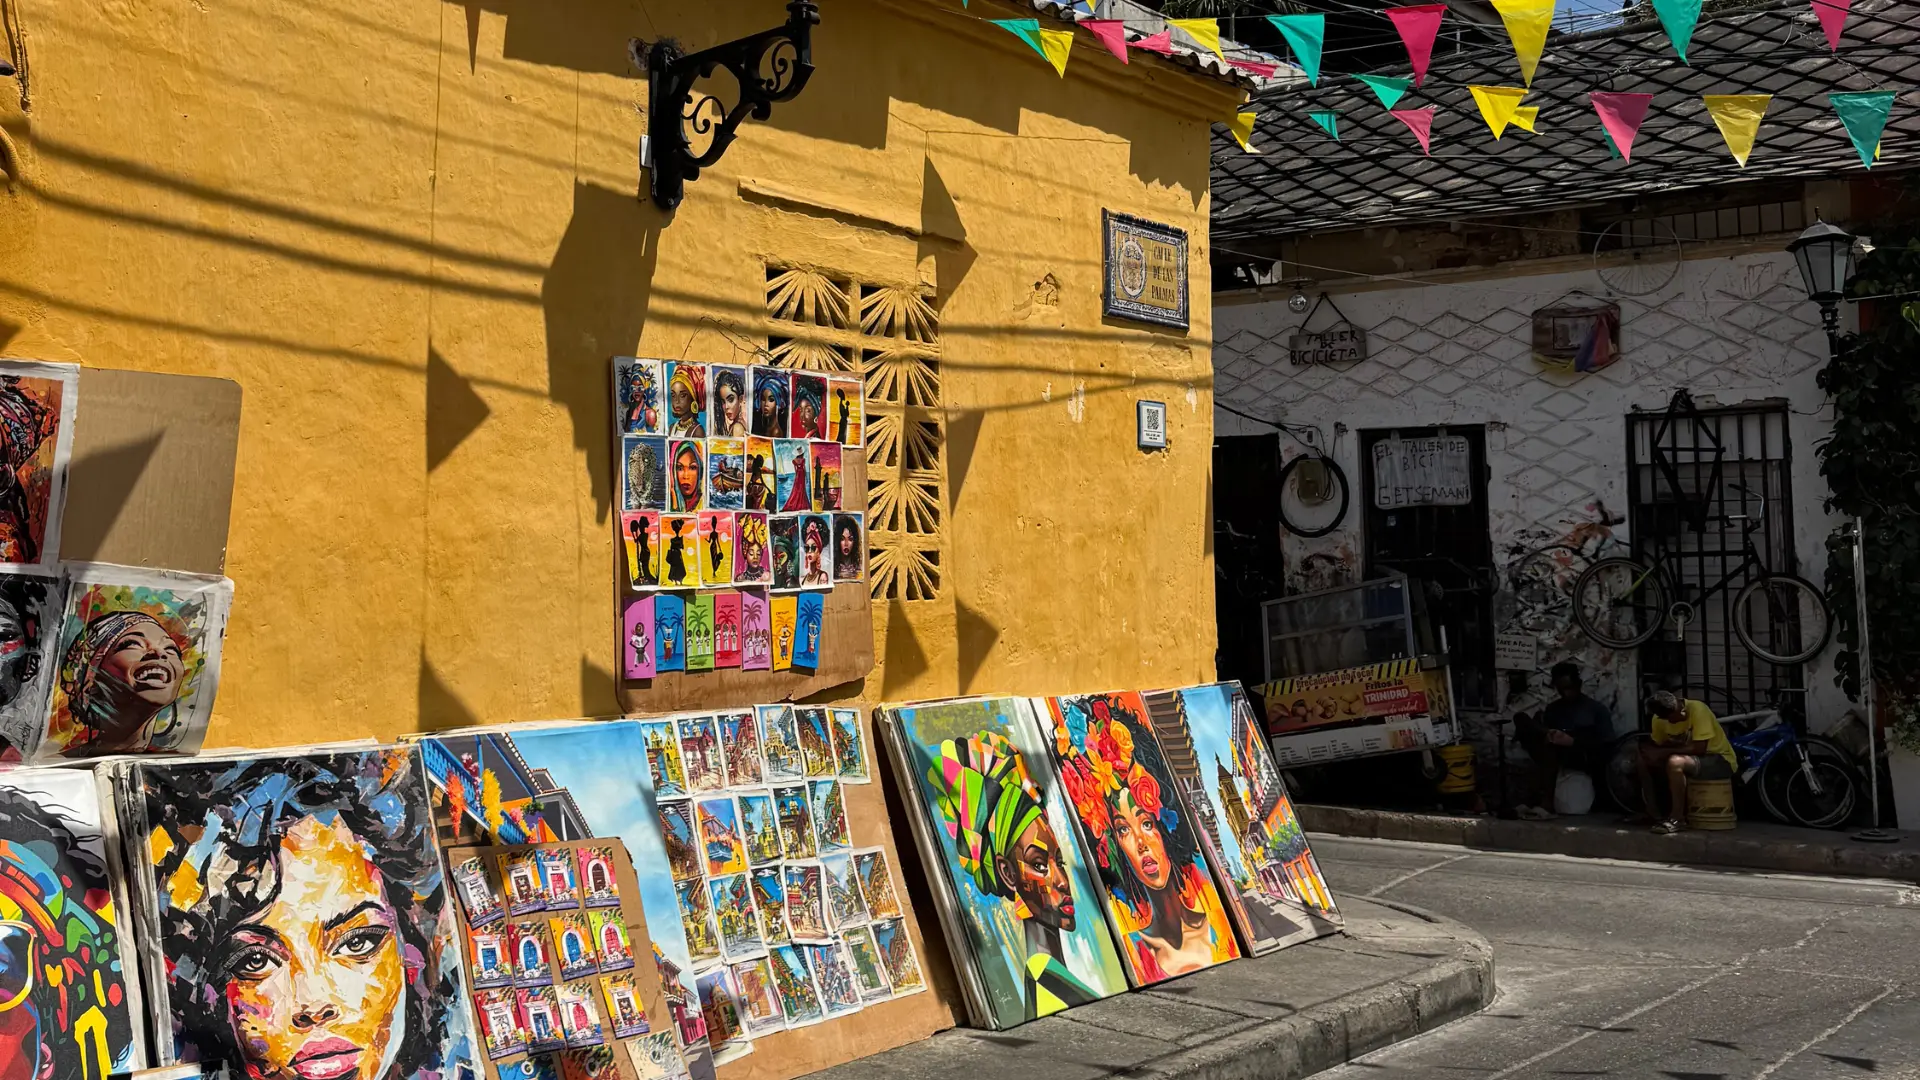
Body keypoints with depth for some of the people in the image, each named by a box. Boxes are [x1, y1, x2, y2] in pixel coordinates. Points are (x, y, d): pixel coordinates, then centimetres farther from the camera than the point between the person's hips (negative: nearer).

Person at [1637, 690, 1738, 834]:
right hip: (1691, 759, 7)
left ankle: (1677, 818, -23)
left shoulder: (1697, 709, -25)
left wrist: (1664, 752, -26)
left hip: (1720, 761, -7)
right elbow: (1657, 746, -1)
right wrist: (1652, 753, -22)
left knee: (1675, 762, -34)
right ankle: (1652, 811, 1)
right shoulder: (1660, 718, -7)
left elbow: (1699, 748, -28)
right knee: (1644, 759, -9)